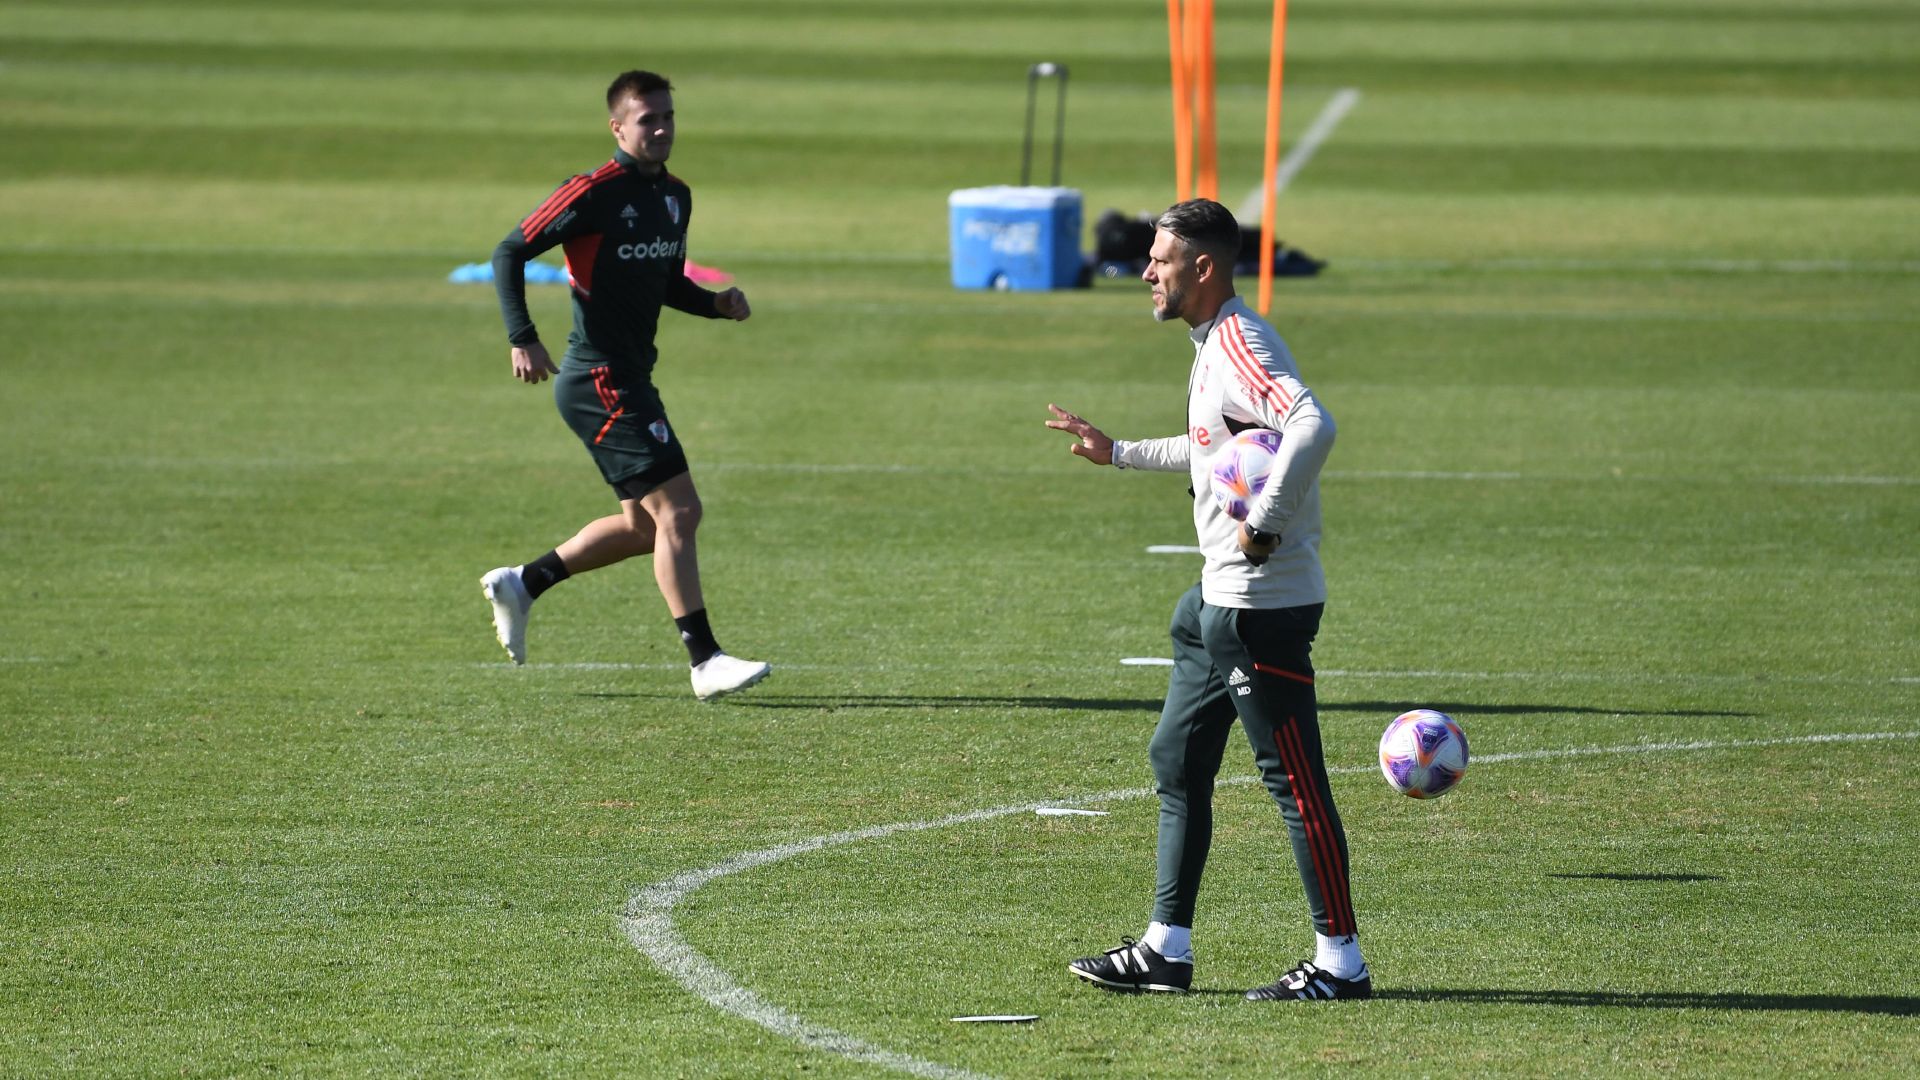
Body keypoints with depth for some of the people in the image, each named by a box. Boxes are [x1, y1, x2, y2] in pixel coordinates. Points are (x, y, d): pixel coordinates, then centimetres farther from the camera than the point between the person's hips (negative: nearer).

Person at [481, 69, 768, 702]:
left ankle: (521, 583, 30)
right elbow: (509, 254, -12)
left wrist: (716, 305, 3)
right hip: (598, 380, -9)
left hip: (631, 378, 9)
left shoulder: (676, 198, 11)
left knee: (645, 525, 15)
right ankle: (705, 662, -10)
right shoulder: (594, 194, -14)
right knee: (677, 509, -13)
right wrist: (522, 338, -20)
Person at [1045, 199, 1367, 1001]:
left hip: (1265, 604, -11)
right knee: (1177, 762, 15)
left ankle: (1340, 963, -1)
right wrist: (1120, 454, 35)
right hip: (1220, 603, 11)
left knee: (1293, 778, -6)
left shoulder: (1240, 345, -17)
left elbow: (1312, 426, -34)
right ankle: (1166, 950, 20)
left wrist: (1266, 526, -29)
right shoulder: (1212, 345, 15)